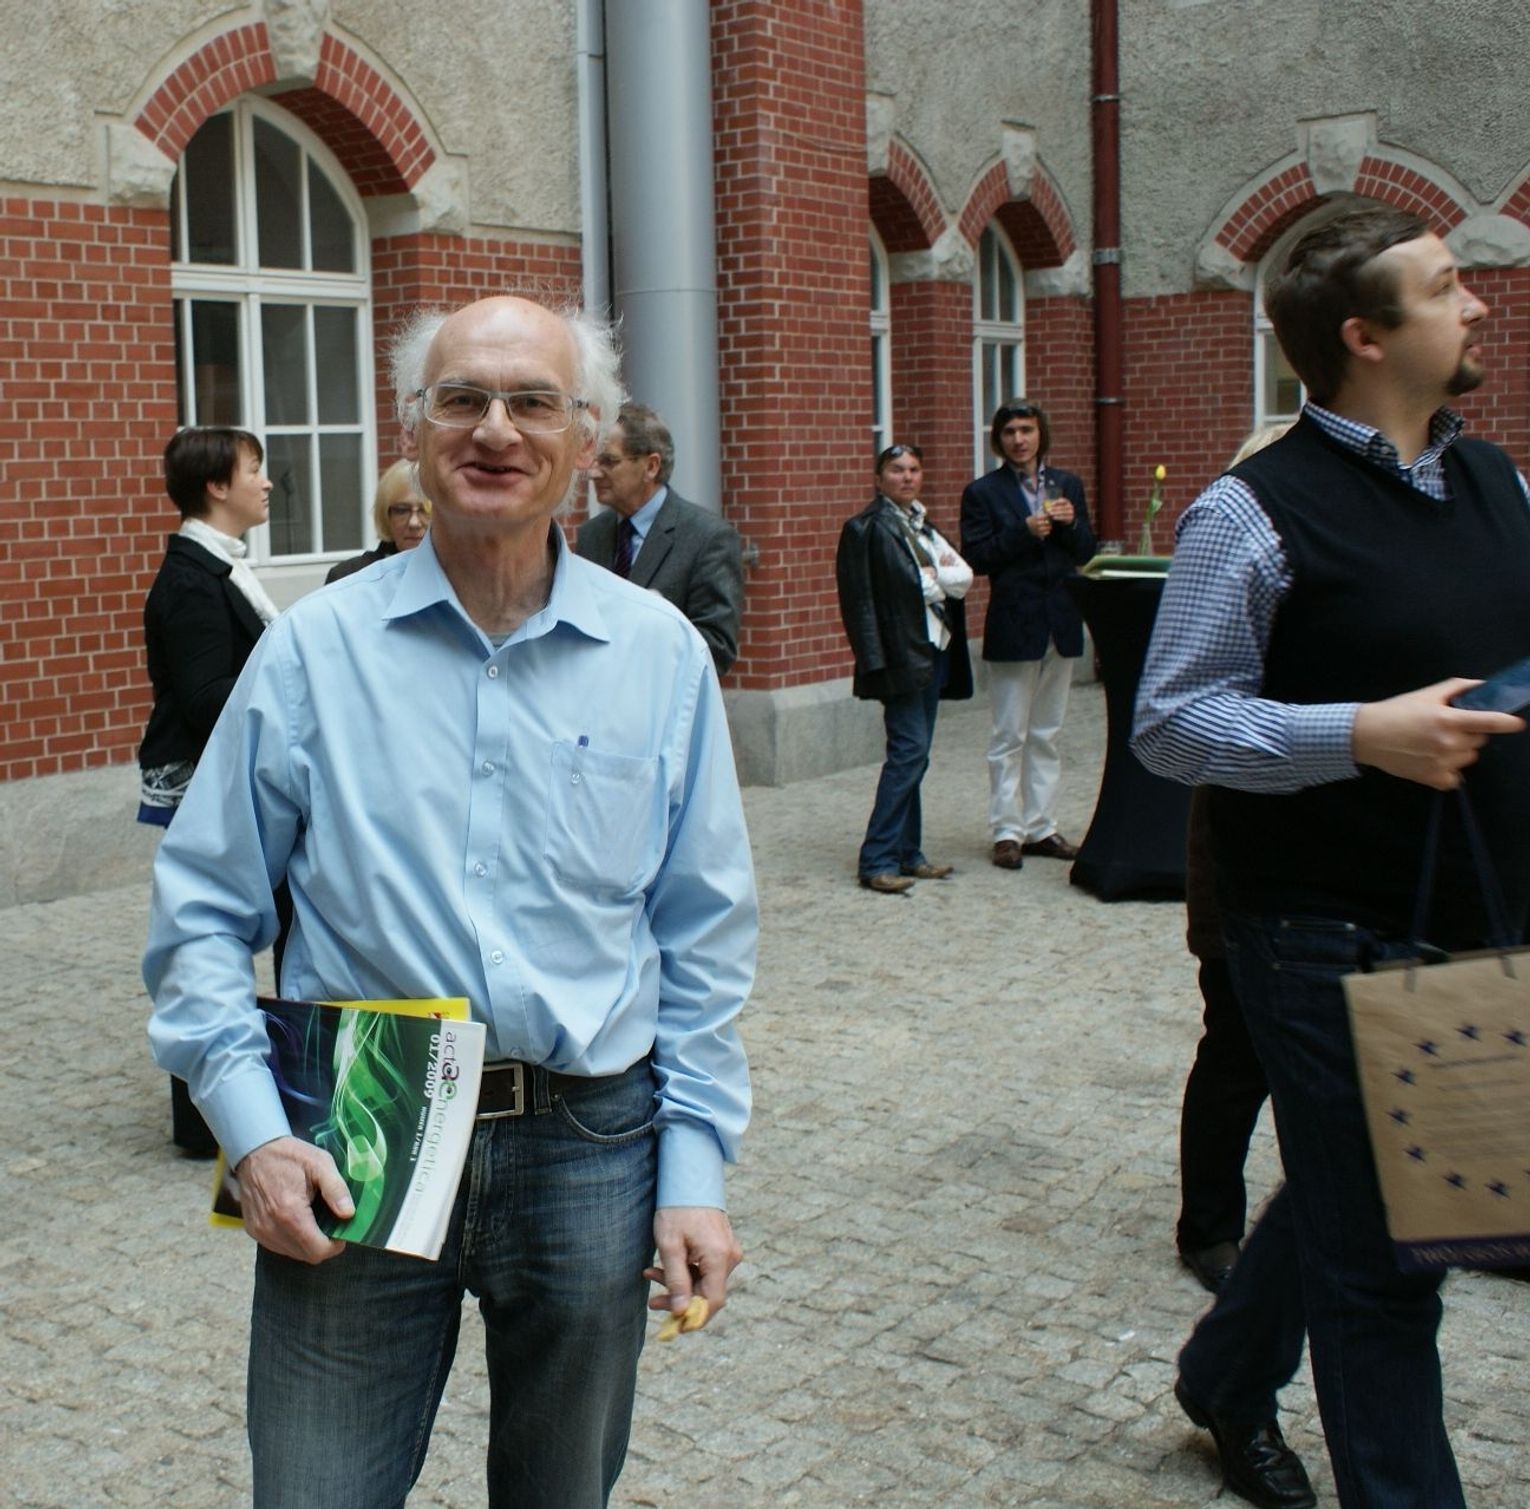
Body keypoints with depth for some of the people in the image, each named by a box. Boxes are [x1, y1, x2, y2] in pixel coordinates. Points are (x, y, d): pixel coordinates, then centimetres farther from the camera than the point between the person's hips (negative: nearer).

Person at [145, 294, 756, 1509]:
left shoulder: (660, 653, 2)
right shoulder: (316, 648, -2)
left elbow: (704, 936, 5)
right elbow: (203, 910, 2)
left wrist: (696, 1166, -1)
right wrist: (252, 1126, -10)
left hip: (590, 1151, 2)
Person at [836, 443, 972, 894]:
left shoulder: (922, 524, 18)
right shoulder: (866, 528, -7)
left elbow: (964, 579, 9)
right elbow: (860, 600, -15)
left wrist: (933, 578, -9)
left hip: (933, 652, 8)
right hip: (902, 654, -8)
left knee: (911, 755, 10)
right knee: (910, 751, -12)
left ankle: (907, 854, 14)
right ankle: (877, 861, -8)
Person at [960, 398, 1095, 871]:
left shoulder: (1067, 485, 10)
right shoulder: (983, 492, -3)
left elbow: (1087, 553, 8)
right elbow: (975, 558, -11)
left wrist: (1071, 524, -11)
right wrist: (1024, 532, -21)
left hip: (1061, 622, 5)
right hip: (1013, 624, -4)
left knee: (1046, 735, 11)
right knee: (1010, 736, 0)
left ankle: (1041, 828, 17)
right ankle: (1007, 832, 6)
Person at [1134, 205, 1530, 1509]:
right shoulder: (1257, 512, -12)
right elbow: (1171, 725, -13)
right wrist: (1362, 734, -24)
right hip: (1335, 938, -7)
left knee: (1351, 1198, 23)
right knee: (1381, 1255, 3)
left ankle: (1226, 1380, 46)